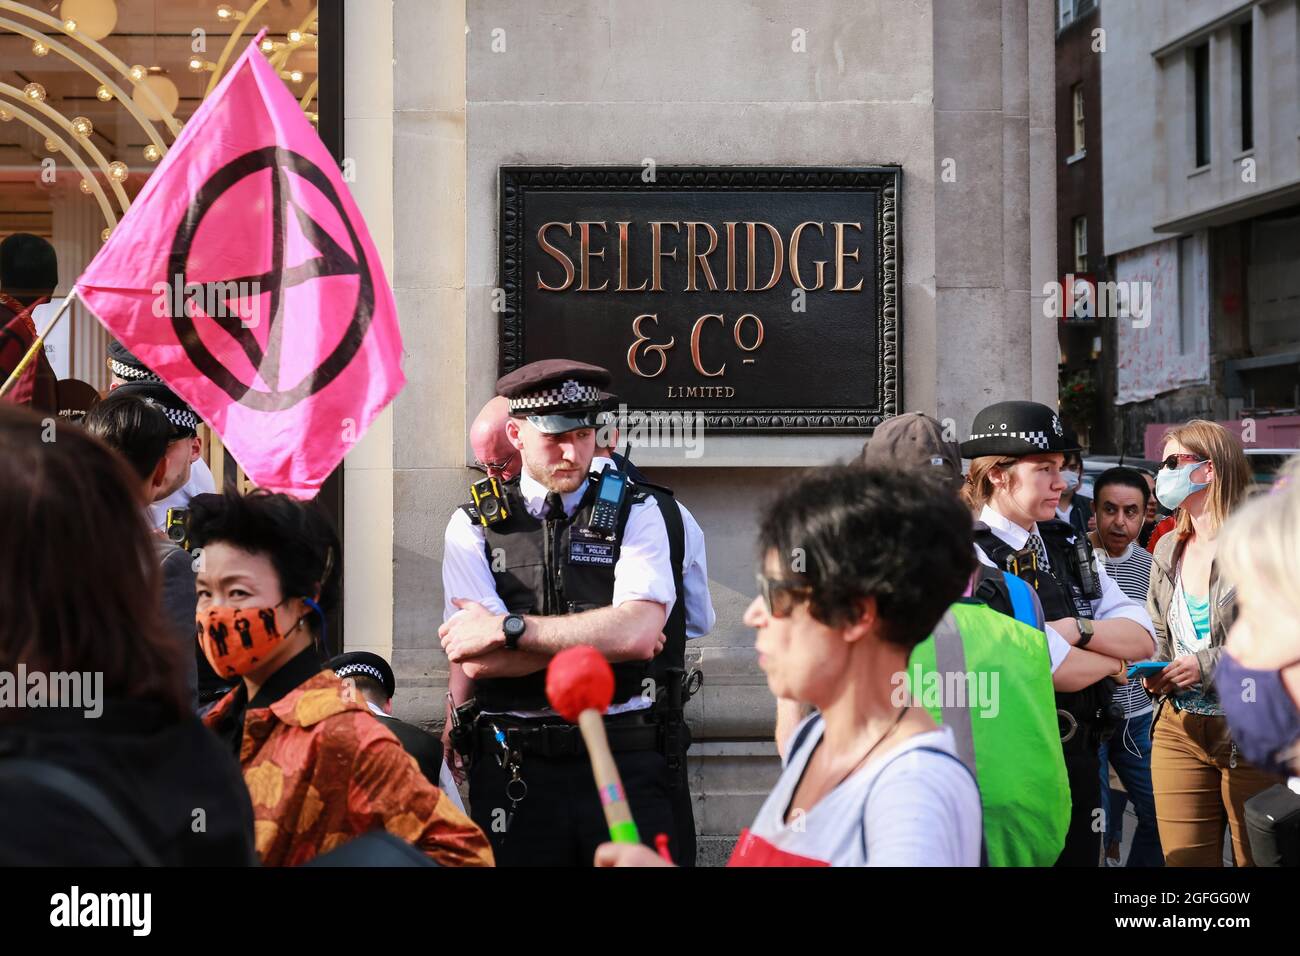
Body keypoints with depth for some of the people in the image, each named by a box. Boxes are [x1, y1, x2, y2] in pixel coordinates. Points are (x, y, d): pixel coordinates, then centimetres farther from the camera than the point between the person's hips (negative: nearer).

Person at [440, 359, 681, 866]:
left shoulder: (634, 514, 4)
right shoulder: (474, 527, 5)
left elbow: (637, 631, -13)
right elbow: (476, 661, -7)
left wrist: (507, 628, -11)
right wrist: (600, 639, -7)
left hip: (624, 762, 0)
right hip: (513, 767, 0)